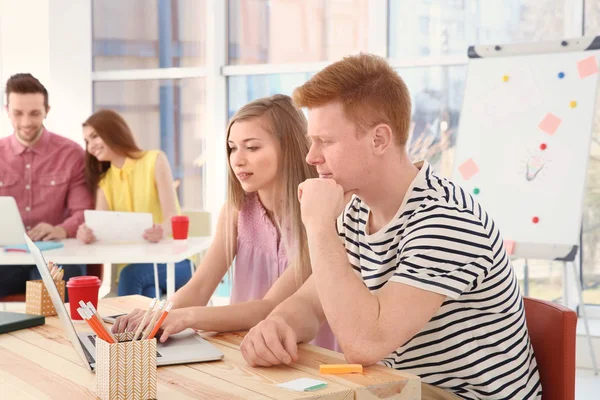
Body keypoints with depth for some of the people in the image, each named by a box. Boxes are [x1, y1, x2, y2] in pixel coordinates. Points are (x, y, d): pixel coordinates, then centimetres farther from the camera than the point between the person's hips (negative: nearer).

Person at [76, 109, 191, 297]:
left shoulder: (155, 160, 0)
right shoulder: (104, 180, 13)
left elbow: (172, 216, -11)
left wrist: (162, 231, -36)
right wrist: (87, 232, -29)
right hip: (132, 264, 3)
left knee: (131, 274, -33)